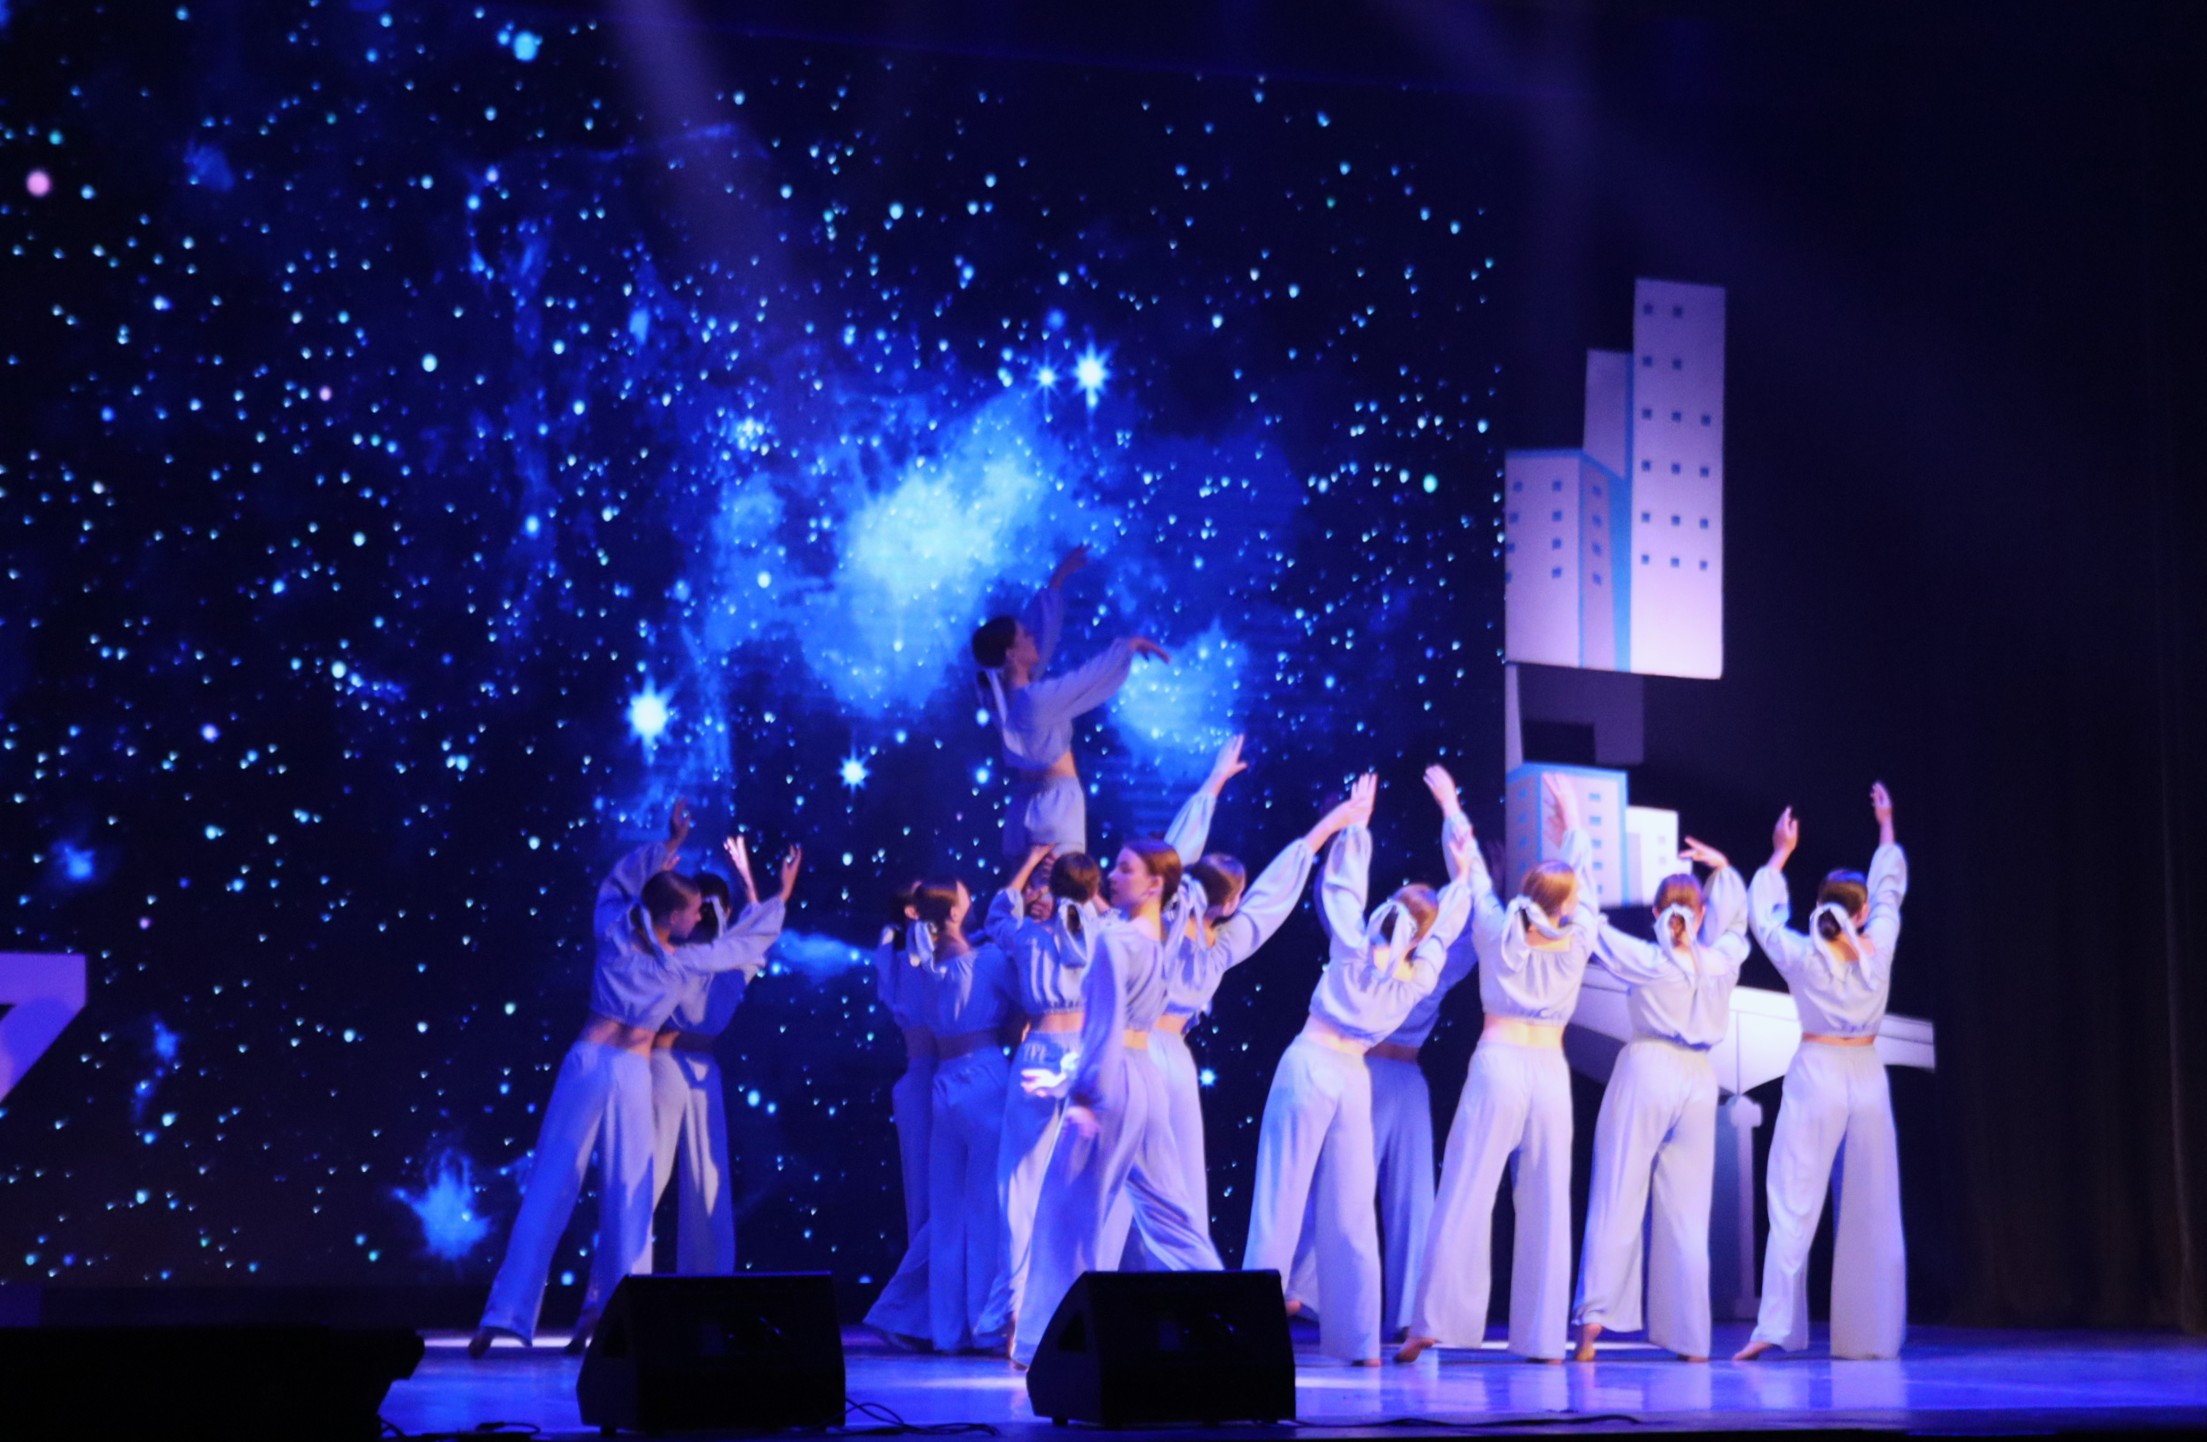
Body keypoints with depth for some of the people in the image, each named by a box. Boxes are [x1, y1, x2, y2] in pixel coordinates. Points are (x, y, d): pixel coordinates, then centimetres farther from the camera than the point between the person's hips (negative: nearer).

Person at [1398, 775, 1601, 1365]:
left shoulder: (1499, 934, 4)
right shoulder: (1578, 941, 6)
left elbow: (1473, 874, 15)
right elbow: (1584, 875, 21)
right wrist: (1571, 823, 36)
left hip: (1497, 1065, -1)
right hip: (1551, 1074, 1)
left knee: (1466, 1196, -4)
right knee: (1547, 1205, 4)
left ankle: (1433, 1323, -7)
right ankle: (1544, 1334, 4)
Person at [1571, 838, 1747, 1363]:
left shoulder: (1644, 960, -3)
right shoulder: (1724, 961, 5)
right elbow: (1735, 922, 26)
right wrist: (1723, 868, 36)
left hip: (1646, 1070, -3)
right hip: (1699, 1081, 3)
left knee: (1617, 1201, -2)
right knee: (1687, 1214, 6)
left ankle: (1593, 1317, -12)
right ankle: (1690, 1336, 7)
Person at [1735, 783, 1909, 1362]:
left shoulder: (1801, 957, -4)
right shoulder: (1878, 949, -3)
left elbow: (1762, 914, 15)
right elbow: (1891, 891, 15)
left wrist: (1780, 854, 25)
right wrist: (1886, 826, 27)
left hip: (1815, 1075, -1)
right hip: (1867, 1078, 1)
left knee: (1794, 1205, -3)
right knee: (1872, 1210, 7)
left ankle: (1774, 1327, -11)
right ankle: (1871, 1332, 9)